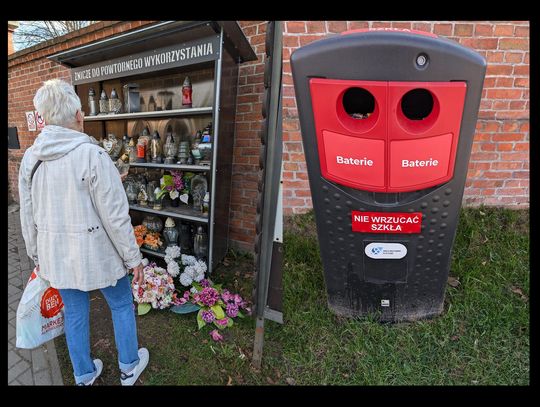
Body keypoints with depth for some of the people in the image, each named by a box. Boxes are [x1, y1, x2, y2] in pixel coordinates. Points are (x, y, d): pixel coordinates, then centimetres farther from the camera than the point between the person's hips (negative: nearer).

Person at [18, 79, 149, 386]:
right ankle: (129, 368, 37)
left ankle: (84, 376, 42)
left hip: (56, 253, 6)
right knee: (122, 305, 17)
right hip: (96, 251, -5)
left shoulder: (30, 158, -1)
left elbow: (28, 217, 7)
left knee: (75, 313, 21)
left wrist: (37, 256, 20)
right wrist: (133, 257, -11)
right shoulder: (92, 155, -21)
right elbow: (116, 216, -21)